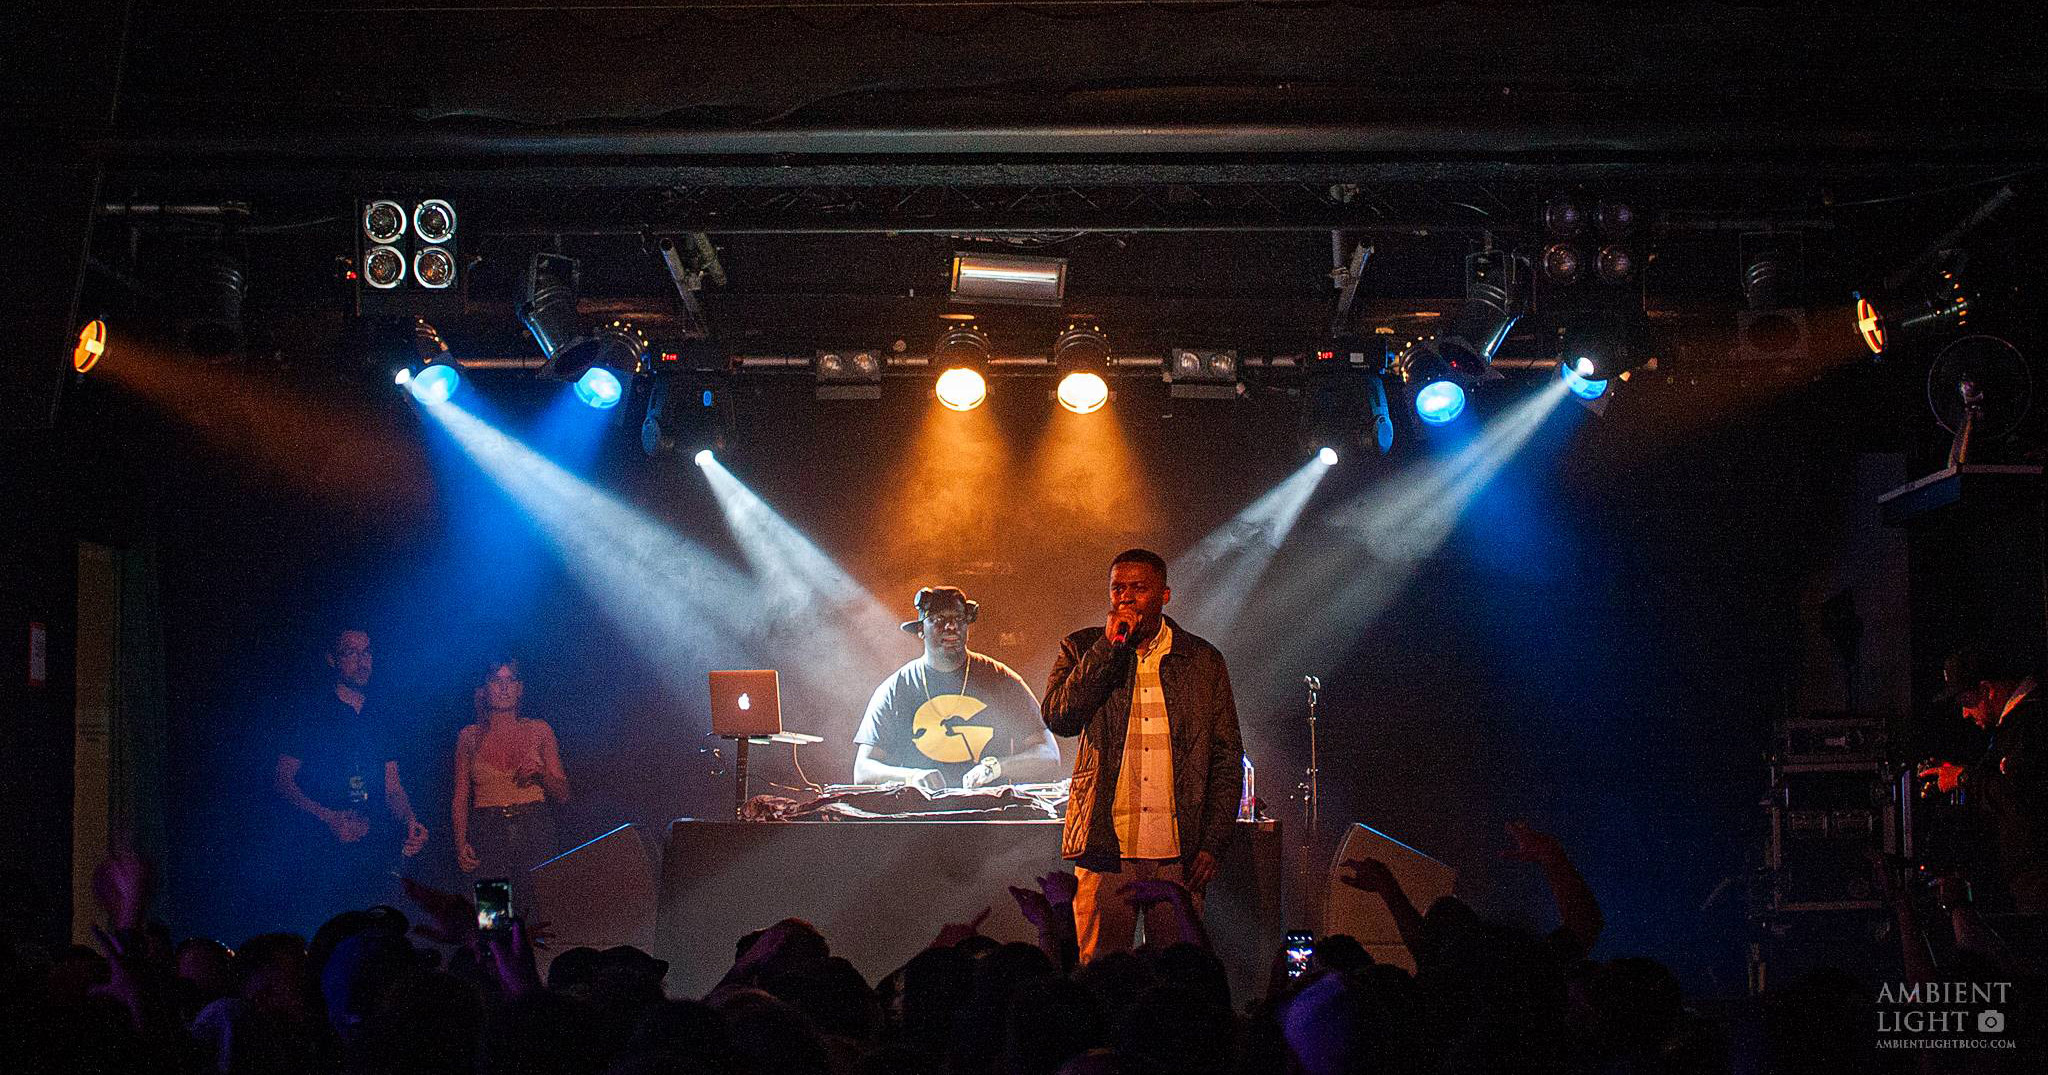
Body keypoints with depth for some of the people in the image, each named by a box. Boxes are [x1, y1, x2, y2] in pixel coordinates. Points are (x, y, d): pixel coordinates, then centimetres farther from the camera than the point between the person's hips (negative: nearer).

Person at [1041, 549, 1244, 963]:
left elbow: (1227, 758, 11)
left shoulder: (1203, 661, 10)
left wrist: (1212, 844, 2)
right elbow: (1059, 718, -9)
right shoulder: (1083, 650, 9)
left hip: (1179, 851, 1)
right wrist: (1111, 644, -10)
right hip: (1107, 847, 0)